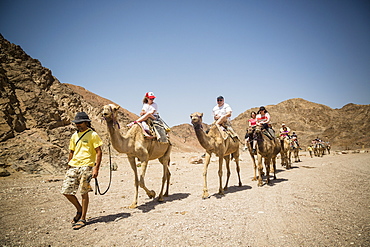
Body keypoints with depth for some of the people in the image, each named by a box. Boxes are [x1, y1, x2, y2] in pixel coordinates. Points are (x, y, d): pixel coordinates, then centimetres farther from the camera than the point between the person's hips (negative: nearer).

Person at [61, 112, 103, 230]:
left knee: (84, 193, -1)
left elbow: (99, 152, -6)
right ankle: (79, 210, 24)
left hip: (86, 166, -6)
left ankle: (83, 219, 11)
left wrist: (96, 168, -14)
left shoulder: (92, 135, -2)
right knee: (66, 191, 2)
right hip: (73, 166, 6)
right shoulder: (74, 136, 16)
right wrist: (68, 166, 18)